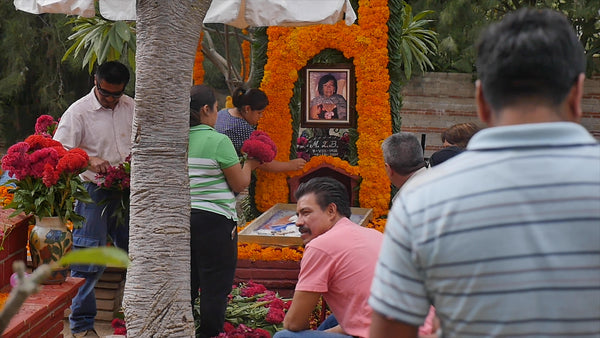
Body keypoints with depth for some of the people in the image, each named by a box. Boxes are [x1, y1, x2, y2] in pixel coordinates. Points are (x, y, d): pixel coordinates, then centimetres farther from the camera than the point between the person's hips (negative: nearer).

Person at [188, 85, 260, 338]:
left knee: (186, 281, 16)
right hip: (213, 219, -6)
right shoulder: (219, 141, -12)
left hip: (182, 217, 6)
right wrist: (248, 165, 11)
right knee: (215, 283, 3)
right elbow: (239, 184, -7)